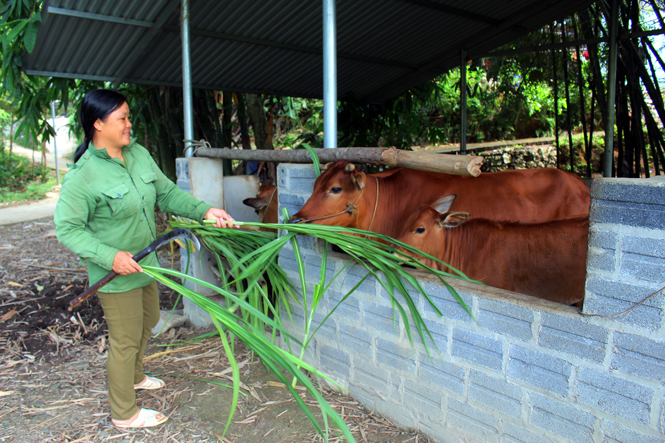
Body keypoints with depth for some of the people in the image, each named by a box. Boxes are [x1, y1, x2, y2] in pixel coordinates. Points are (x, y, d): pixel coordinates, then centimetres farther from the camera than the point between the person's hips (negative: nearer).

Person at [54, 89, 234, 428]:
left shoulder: (139, 155, 0)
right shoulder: (82, 175, -21)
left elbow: (167, 193, 6)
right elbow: (67, 228, -18)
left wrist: (204, 211, -7)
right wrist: (110, 256, -28)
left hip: (144, 262, 8)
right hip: (116, 274, -8)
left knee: (148, 321, 26)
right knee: (125, 339, 5)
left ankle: (134, 376, 53)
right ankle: (124, 413, 27)